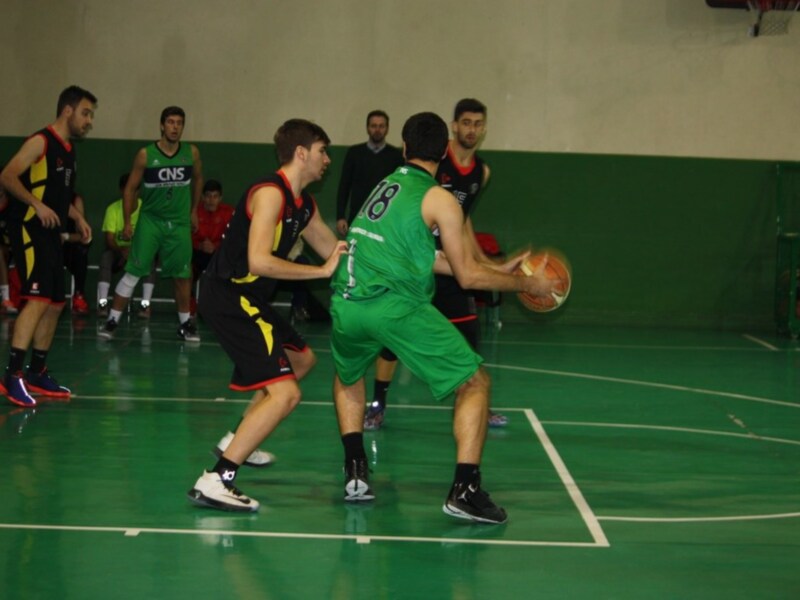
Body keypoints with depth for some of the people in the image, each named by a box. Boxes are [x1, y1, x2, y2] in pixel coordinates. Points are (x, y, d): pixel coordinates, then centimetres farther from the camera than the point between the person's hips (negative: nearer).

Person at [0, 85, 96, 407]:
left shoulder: (68, 149, 17)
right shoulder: (41, 142, -11)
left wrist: (78, 218, 17)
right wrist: (37, 205, -26)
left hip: (51, 233, 10)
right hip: (29, 229, -10)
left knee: (55, 304, 11)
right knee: (38, 299, -20)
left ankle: (37, 373, 21)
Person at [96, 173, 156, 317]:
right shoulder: (112, 209, -9)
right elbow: (109, 239, -16)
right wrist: (122, 250, -36)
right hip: (118, 251, 0)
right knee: (106, 255, -33)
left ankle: (146, 304, -38)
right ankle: (102, 302, -38)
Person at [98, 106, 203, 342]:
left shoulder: (191, 153, -3)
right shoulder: (145, 155, -9)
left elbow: (197, 180, 16)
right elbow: (130, 189, -3)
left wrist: (193, 210, 19)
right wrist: (127, 222, -7)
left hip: (180, 222, 2)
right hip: (150, 219, -2)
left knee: (182, 275, 8)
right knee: (133, 272, -7)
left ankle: (185, 323, 21)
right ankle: (112, 321, -2)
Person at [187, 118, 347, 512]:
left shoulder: (303, 205, 13)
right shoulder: (270, 193, -18)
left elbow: (336, 252, 21)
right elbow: (259, 261, -28)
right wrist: (323, 271, -23)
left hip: (246, 299, 11)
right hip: (227, 298, -11)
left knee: (301, 359, 31)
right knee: (284, 393, -21)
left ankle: (237, 442, 36)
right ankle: (215, 481, -25)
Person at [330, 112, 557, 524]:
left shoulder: (385, 186, 21)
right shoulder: (439, 200, 1)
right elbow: (467, 277, 3)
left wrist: (501, 268, 32)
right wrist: (526, 285, 15)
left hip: (346, 305, 6)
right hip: (396, 306, -6)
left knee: (348, 379, 35)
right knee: (475, 382, 6)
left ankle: (355, 474, 22)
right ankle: (465, 491, -5)